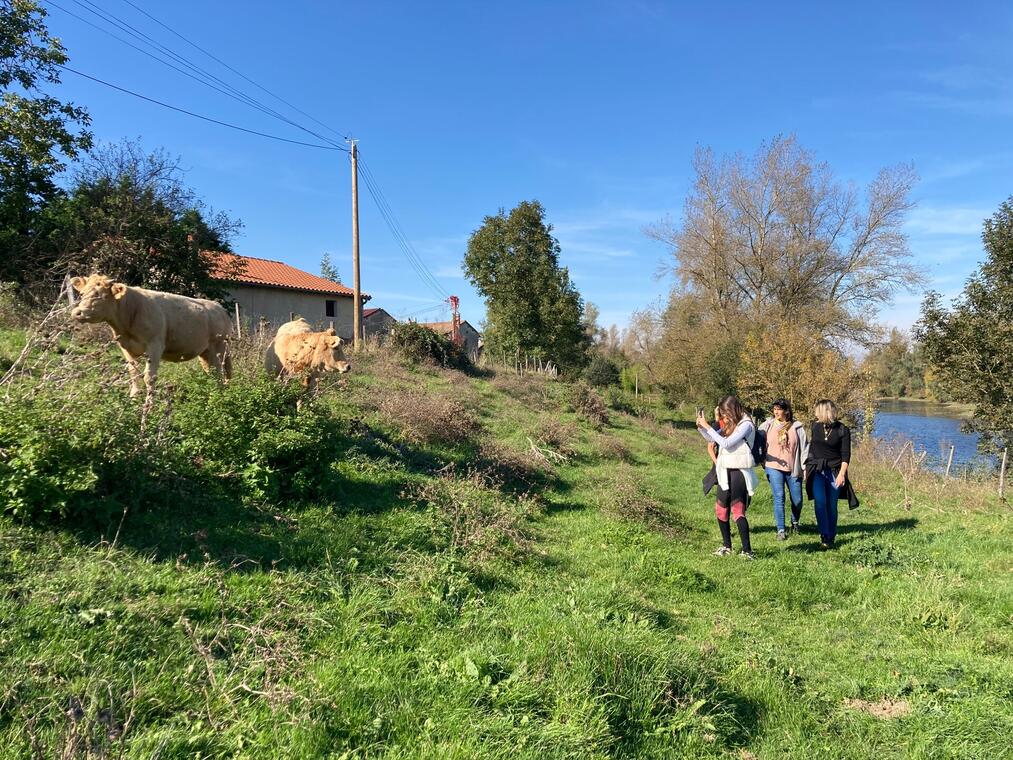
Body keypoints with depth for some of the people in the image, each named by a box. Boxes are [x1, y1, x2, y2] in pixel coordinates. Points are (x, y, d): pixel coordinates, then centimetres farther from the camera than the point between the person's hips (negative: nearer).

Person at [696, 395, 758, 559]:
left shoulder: (745, 424, -12)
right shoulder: (730, 424, 12)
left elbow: (726, 443, -21)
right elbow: (711, 439, 19)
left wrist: (707, 426, -18)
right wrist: (700, 426, 2)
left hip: (739, 472, -9)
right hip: (725, 472, 9)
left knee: (737, 511, -10)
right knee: (721, 509, 13)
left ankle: (747, 551, -7)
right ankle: (726, 546, 27)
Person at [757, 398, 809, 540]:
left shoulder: (797, 427, 0)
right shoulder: (768, 425, 1)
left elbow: (804, 448, 1)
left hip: (793, 469, 1)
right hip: (774, 467, -1)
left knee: (797, 500, 9)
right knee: (779, 498, -8)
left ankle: (795, 522, 37)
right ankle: (780, 530, -1)